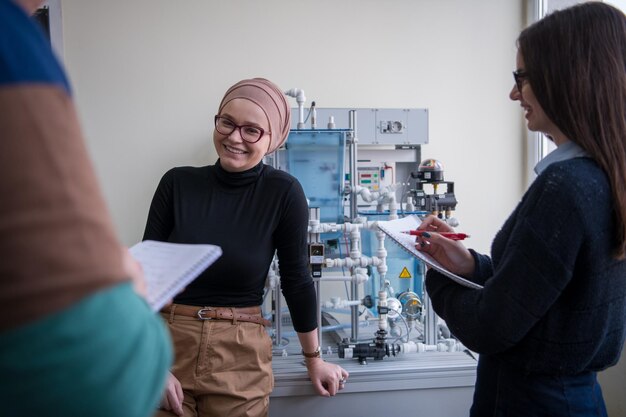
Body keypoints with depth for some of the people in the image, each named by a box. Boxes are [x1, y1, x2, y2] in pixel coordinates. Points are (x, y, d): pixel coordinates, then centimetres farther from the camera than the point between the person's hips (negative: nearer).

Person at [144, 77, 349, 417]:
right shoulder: (177, 183, -5)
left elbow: (296, 279, -2)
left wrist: (314, 360, 5)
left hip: (240, 357, -1)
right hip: (167, 344, 1)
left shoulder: (283, 192, -10)